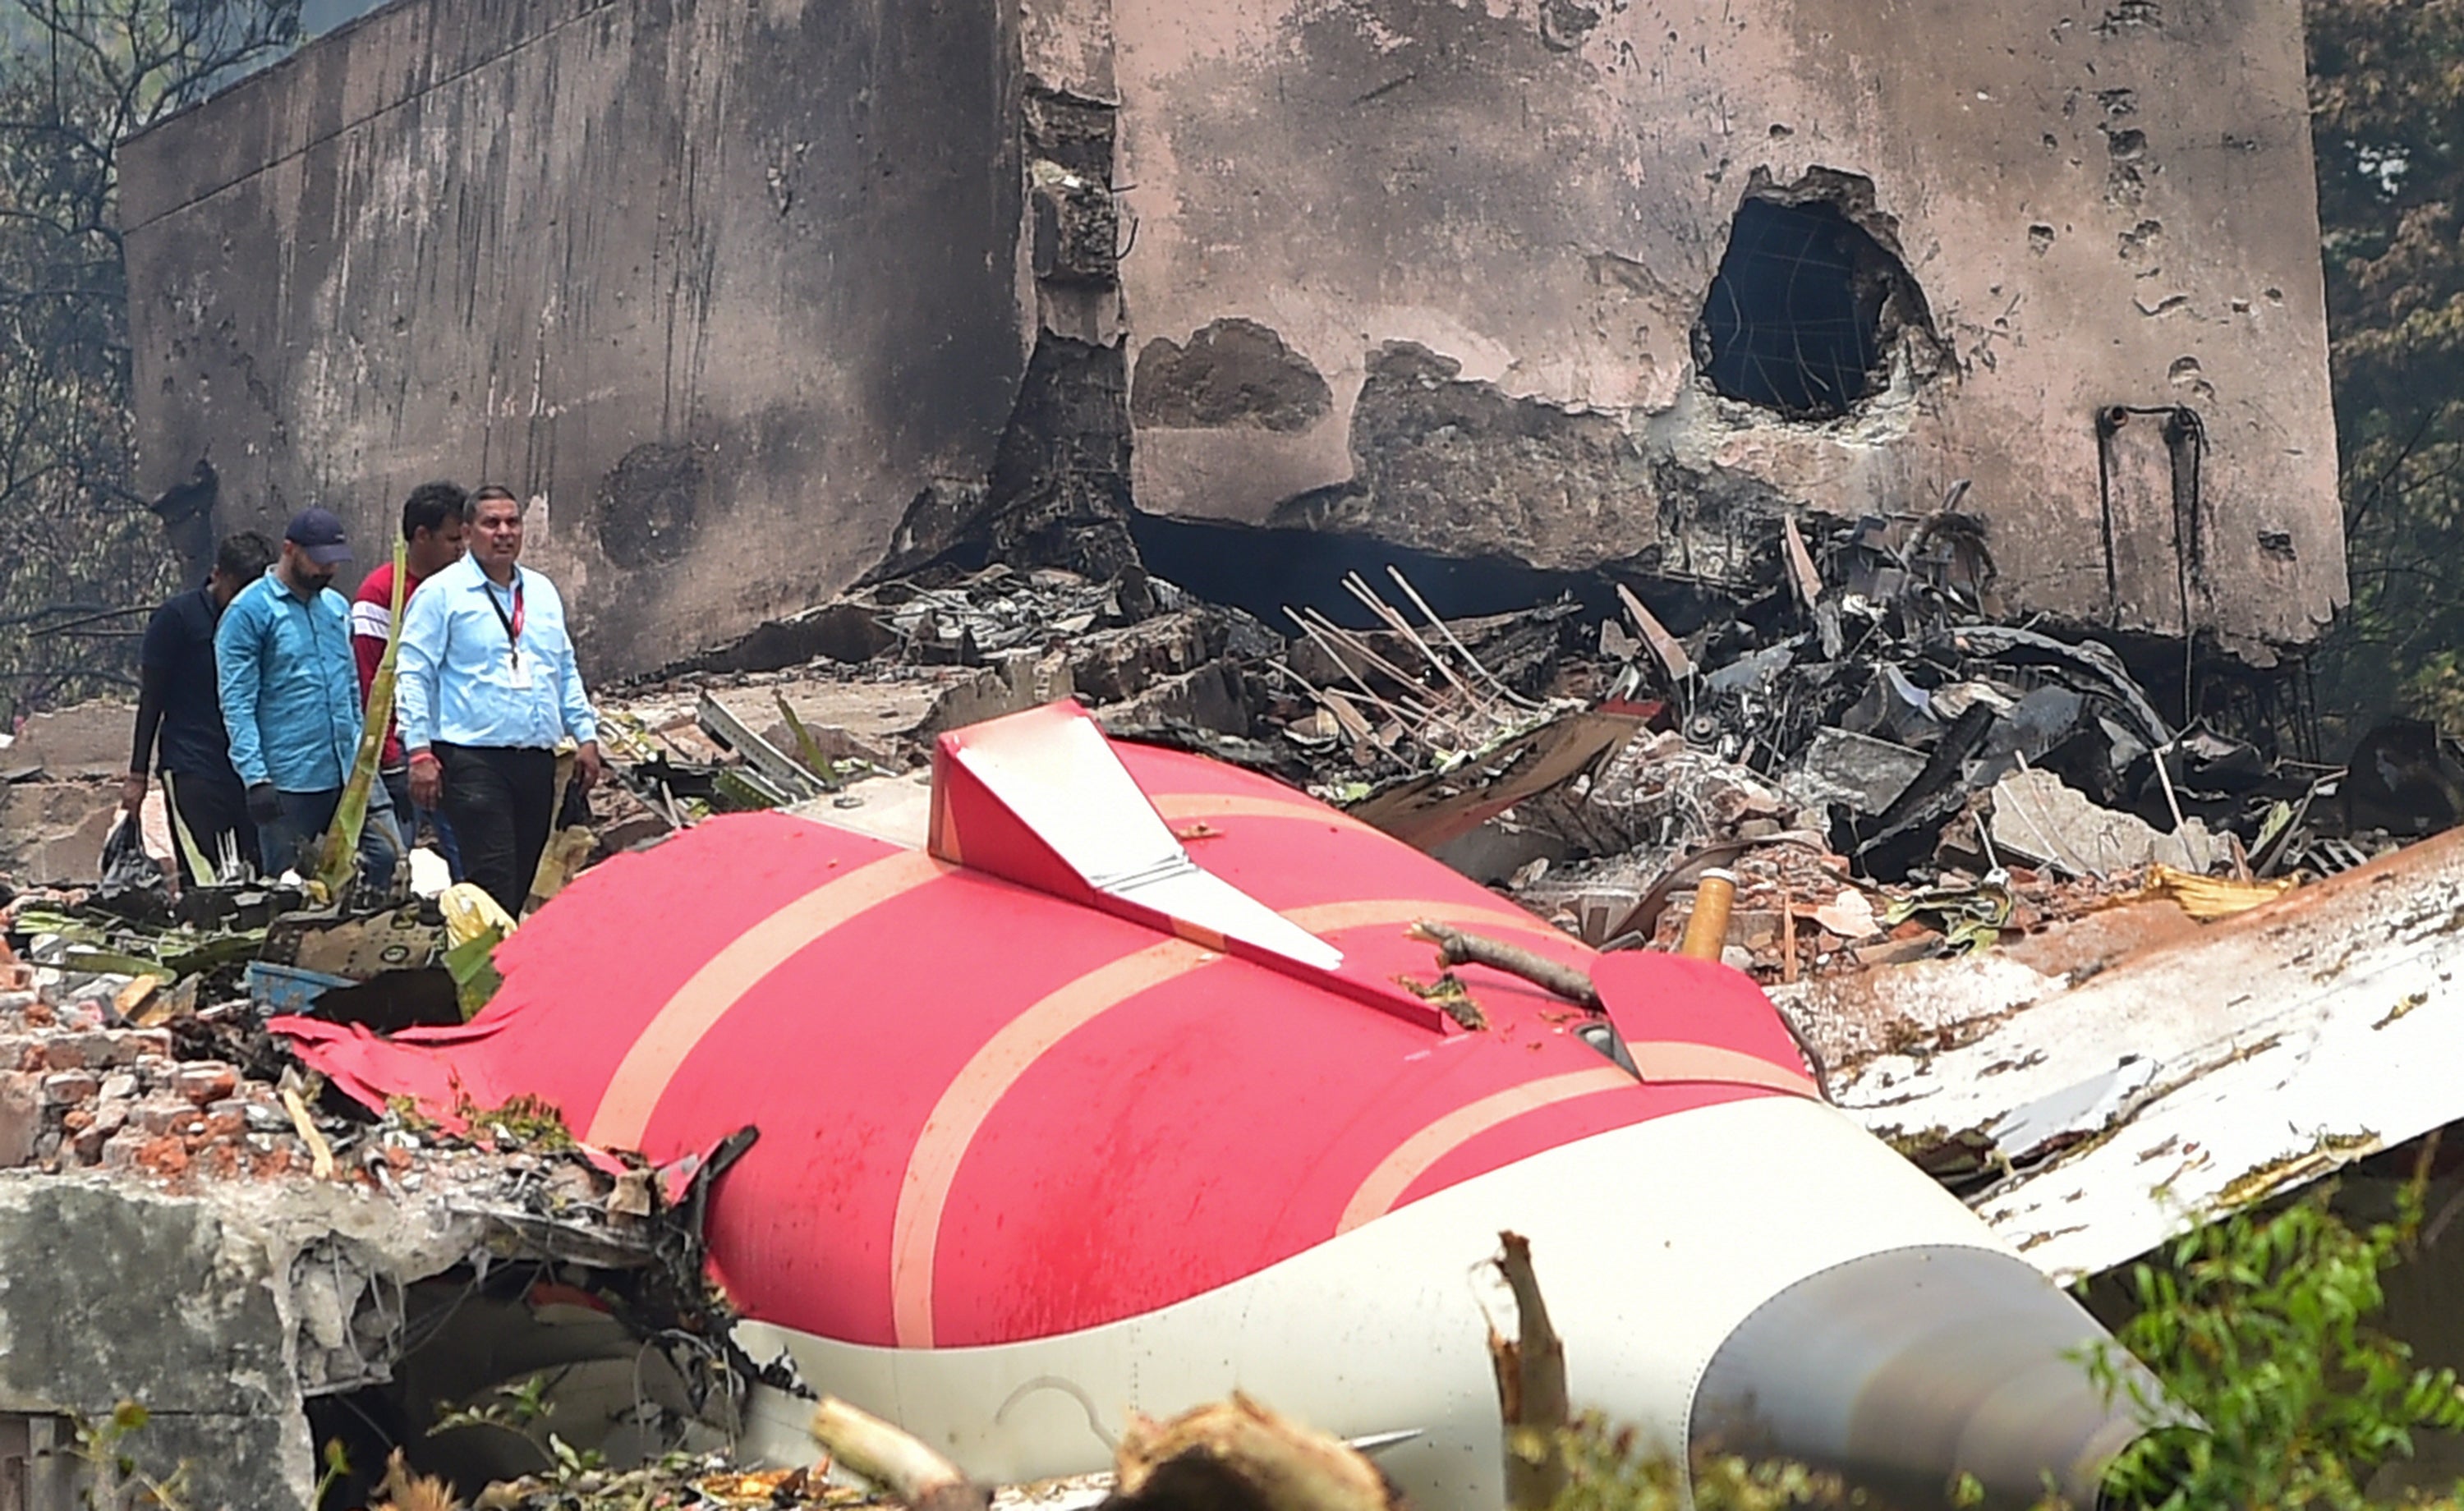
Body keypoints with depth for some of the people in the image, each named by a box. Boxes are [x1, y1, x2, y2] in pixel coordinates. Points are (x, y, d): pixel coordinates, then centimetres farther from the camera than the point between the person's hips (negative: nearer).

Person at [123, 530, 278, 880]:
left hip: (247, 769, 4)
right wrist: (137, 774, -2)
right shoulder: (177, 618, 0)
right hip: (193, 770, -4)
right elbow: (150, 699, 1)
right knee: (202, 880, -10)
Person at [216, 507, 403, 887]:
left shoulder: (337, 607, 15)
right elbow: (237, 704, -10)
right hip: (290, 782, -5)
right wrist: (255, 777, -17)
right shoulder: (249, 612, -5)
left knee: (387, 858, -5)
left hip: (350, 774, 6)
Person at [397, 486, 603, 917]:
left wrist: (586, 735, 15)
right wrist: (420, 751, -13)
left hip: (538, 758, 6)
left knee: (522, 882, 9)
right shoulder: (442, 594, -1)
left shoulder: (543, 592, 18)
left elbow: (567, 671, 24)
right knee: (493, 881, -14)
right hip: (474, 758, -6)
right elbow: (412, 675, -5)